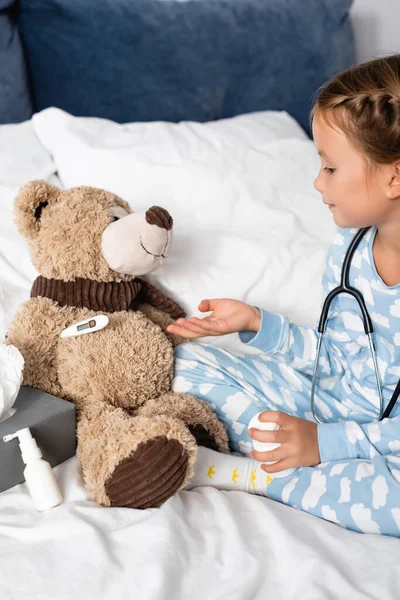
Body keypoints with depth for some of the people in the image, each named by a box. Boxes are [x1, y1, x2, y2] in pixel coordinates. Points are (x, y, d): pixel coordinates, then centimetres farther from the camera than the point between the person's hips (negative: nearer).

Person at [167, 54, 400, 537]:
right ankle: (296, 460, -13)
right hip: (326, 396, 7)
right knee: (186, 361, -1)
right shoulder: (348, 247, -1)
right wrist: (256, 323, 0)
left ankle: (250, 474, -21)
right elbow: (333, 355, 9)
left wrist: (325, 441, -25)